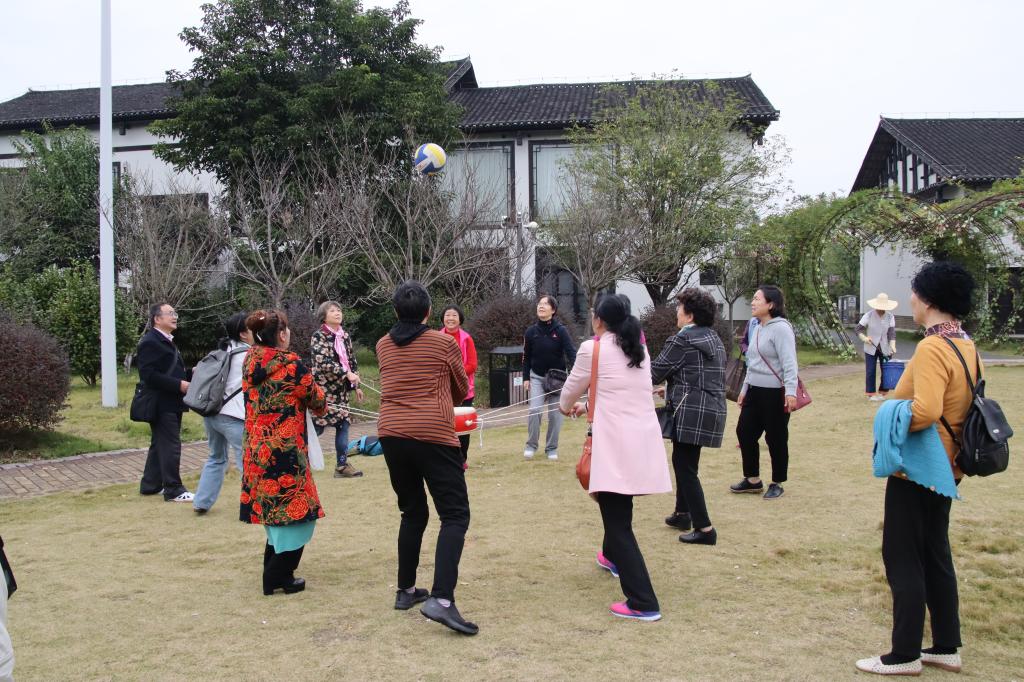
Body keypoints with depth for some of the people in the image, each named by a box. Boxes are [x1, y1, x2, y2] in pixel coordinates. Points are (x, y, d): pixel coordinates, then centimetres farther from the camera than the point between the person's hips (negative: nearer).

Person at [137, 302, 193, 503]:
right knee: (170, 446, -6)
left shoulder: (166, 341, 17)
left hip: (171, 403, 10)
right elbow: (149, 375, -23)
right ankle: (173, 490, 0)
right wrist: (179, 385, -22)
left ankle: (150, 485, 27)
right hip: (161, 404, -10)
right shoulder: (149, 342, -15)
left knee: (159, 445, 17)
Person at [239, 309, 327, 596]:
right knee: (296, 511, 5)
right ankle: (279, 578, 8)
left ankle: (273, 573, 27)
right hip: (285, 451, -7)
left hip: (256, 449, 7)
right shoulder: (291, 365, -15)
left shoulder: (250, 363, 4)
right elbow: (317, 401, -4)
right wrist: (320, 403, 19)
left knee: (273, 509, 19)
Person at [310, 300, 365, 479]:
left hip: (341, 388, 7)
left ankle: (342, 465, 12)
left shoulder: (345, 336, 12)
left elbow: (352, 362, 17)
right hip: (323, 388, -7)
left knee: (343, 424, 4)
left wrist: (356, 385, 14)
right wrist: (347, 374, -23)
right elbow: (323, 362, -19)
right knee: (317, 426, -6)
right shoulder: (319, 336, -8)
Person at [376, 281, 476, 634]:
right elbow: (461, 390, 12)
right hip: (433, 436, -5)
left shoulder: (383, 345, 10)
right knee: (455, 515, -4)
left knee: (413, 512, 20)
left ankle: (405, 590, 25)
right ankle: (441, 599, -18)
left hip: (392, 435, 5)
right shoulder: (445, 343, 0)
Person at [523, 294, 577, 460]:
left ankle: (552, 448, 17)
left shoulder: (561, 330, -11)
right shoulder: (531, 331, -4)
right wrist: (525, 378, 2)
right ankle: (531, 445, 5)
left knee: (555, 414, 2)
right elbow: (526, 357, 4)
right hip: (537, 377, 1)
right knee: (534, 410, -12)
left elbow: (571, 353, -18)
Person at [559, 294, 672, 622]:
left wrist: (566, 406, 33)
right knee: (619, 508, 30)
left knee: (619, 522, -3)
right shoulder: (641, 351, 15)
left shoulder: (592, 349, -4)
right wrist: (589, 406, 40)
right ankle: (613, 556, 53)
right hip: (645, 440, 7)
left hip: (617, 444, -7)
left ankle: (643, 603, -7)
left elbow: (572, 387, 10)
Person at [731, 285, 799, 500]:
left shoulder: (780, 328, -14)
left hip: (775, 394, -9)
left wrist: (790, 392, -28)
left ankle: (776, 484, 17)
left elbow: (789, 363, -21)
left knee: (776, 439, 2)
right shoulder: (757, 328, 14)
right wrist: (745, 389, 23)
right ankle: (752, 480, 23)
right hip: (755, 392, 9)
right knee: (744, 432, 10)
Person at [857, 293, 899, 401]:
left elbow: (892, 333, -8)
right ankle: (871, 393, 12)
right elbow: (857, 329, -8)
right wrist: (864, 338, -27)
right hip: (871, 348, -2)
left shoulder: (890, 316, -6)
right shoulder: (869, 315, -10)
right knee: (870, 372, -1)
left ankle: (883, 392, 19)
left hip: (885, 349, 2)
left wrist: (892, 346, -24)